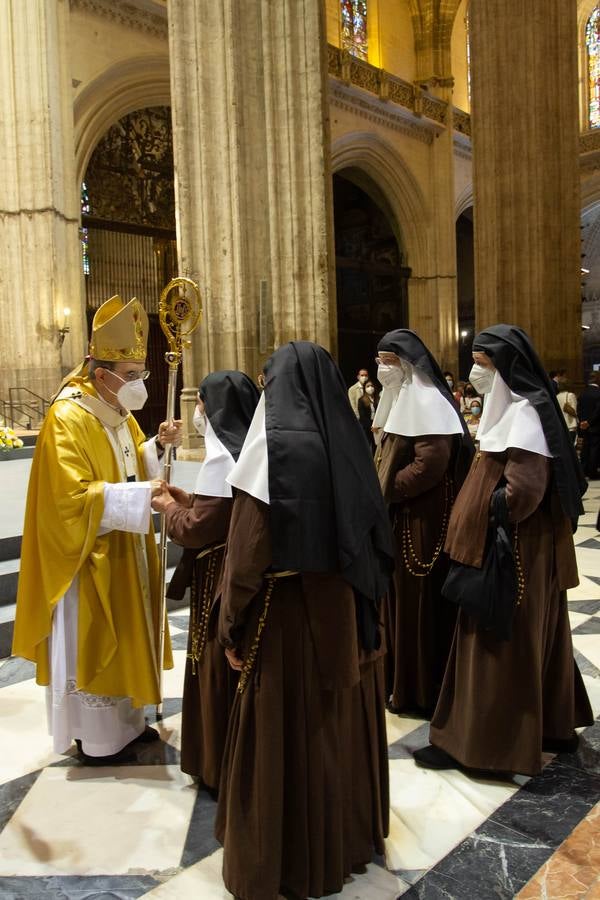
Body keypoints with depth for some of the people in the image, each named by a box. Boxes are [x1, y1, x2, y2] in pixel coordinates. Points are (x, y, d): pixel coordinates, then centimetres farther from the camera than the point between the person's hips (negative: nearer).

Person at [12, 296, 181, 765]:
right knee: (91, 646, 4)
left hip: (124, 552, 9)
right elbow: (74, 498, -26)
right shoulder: (68, 418, -21)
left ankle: (126, 721, 33)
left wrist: (157, 445, -4)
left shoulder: (118, 412, 6)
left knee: (123, 638, 18)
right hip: (89, 557, -9)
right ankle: (96, 739, 20)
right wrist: (140, 495, -30)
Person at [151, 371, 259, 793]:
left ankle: (222, 768, 21)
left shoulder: (224, 459, -21)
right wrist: (188, 499, 10)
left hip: (224, 582, -9)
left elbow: (196, 529, -20)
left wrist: (169, 507, -2)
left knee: (222, 670, 6)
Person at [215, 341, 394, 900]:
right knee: (340, 720, 21)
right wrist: (365, 609, 15)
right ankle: (346, 835, 40)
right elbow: (374, 535, 5)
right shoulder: (348, 443, 1)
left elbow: (247, 550, -17)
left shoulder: (272, 445, -16)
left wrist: (233, 627, -7)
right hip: (345, 611, 6)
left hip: (286, 614, -6)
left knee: (282, 733, 10)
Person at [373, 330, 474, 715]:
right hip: (400, 518, 10)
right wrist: (379, 489, 4)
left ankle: (420, 690, 15)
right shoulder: (401, 400, 13)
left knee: (420, 602, 1)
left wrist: (383, 492, -17)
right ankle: (402, 678, 30)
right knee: (400, 598, 16)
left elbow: (430, 465, -26)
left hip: (422, 522, -10)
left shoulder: (427, 403, -17)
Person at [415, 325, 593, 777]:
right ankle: (553, 725, 34)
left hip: (513, 553, -10)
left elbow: (523, 489, -28)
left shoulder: (524, 413, -19)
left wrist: (490, 525, -16)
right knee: (532, 637, 19)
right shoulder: (512, 407, 12)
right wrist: (475, 514, 13)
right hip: (521, 550, 10)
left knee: (498, 645, 0)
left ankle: (478, 741, 12)